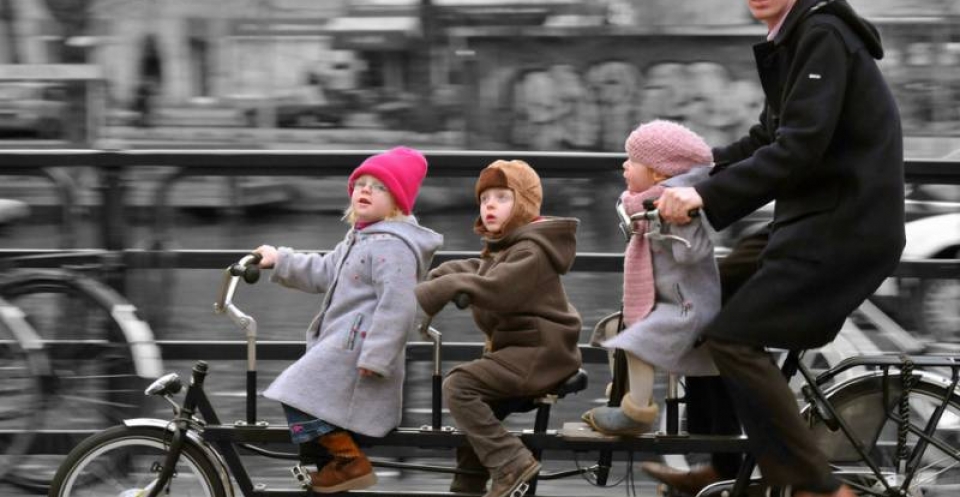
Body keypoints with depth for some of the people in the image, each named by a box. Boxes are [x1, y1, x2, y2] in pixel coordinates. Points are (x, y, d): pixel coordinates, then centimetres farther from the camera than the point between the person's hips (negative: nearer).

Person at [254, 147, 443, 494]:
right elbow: (324, 273, 27)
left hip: (357, 347, -11)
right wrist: (281, 261, 19)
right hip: (341, 342, 11)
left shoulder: (392, 244, -18)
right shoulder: (361, 238, 18)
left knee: (298, 393, -15)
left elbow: (396, 305, -25)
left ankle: (349, 462, -11)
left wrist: (374, 357, -27)